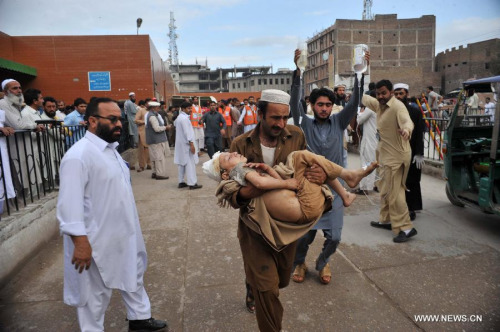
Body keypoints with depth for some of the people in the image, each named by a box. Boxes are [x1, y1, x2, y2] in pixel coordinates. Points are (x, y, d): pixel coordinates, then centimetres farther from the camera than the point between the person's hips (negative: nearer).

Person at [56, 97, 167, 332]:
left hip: (123, 235, 10)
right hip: (98, 241, -9)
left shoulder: (110, 149, 8)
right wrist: (80, 242, -27)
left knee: (133, 275, 25)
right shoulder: (78, 155, -22)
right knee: (95, 294, 11)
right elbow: (70, 204, -26)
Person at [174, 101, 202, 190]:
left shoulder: (179, 118, 13)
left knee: (182, 163, 12)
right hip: (186, 144, -10)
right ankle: (192, 183, -5)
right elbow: (187, 132, -20)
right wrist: (191, 143, -21)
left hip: (180, 144, 10)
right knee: (190, 163, -6)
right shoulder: (184, 118, -16)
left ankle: (181, 182, 16)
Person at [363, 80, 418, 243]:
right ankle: (386, 220, 33)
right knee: (385, 189, 19)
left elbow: (407, 120, -38)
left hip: (397, 156, -10)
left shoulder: (397, 106, -20)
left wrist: (406, 129, -59)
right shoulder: (379, 105, 7)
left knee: (394, 192, -11)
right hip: (386, 155, 10)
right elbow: (366, 99, 28)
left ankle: (406, 228, -4)